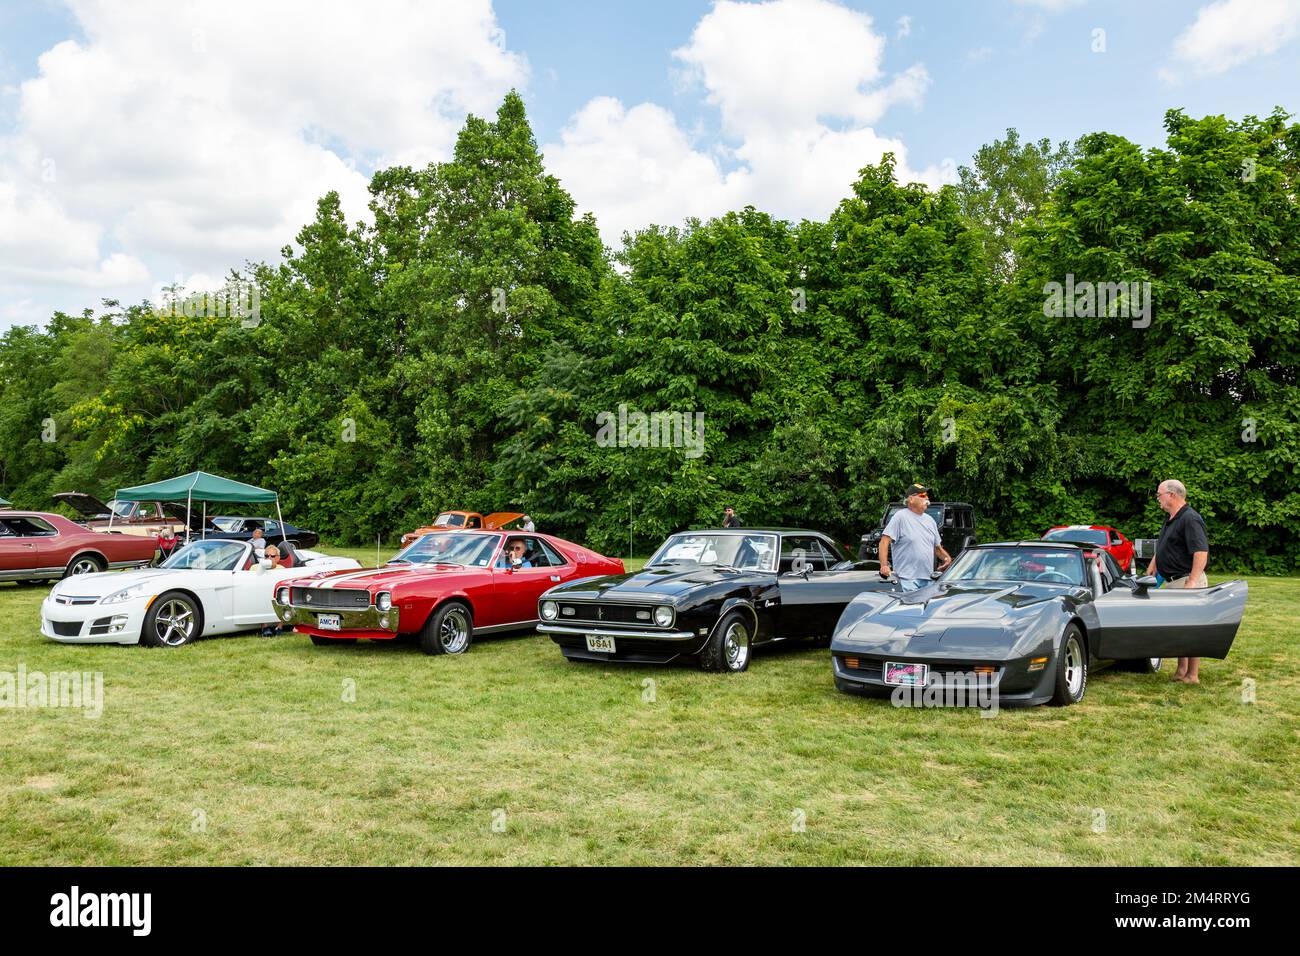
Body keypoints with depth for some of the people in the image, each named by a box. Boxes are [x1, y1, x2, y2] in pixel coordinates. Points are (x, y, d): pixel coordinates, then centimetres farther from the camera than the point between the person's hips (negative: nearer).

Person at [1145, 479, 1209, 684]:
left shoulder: (1190, 519, -17)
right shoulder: (1170, 519, 14)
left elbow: (1201, 553, -25)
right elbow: (1161, 548, 27)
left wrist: (1191, 583, -29)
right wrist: (1151, 568, 25)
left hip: (1187, 581, -10)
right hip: (1172, 582, 10)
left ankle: (1193, 675, 2)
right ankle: (1181, 670, 23)